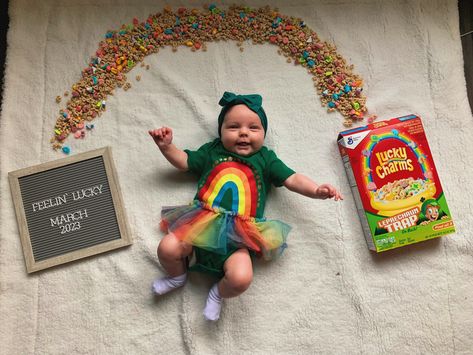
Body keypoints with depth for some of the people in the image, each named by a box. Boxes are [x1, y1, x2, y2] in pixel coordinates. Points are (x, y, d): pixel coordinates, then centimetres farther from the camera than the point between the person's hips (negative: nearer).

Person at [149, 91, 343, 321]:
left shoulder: (265, 158, 17)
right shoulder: (212, 151, 20)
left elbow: (292, 179, 12)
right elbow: (184, 161, 26)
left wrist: (316, 190, -4)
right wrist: (166, 146, 10)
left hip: (238, 234, -1)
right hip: (202, 222, 2)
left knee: (241, 278, -26)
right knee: (167, 249, -21)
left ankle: (218, 293, 12)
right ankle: (177, 276, 17)